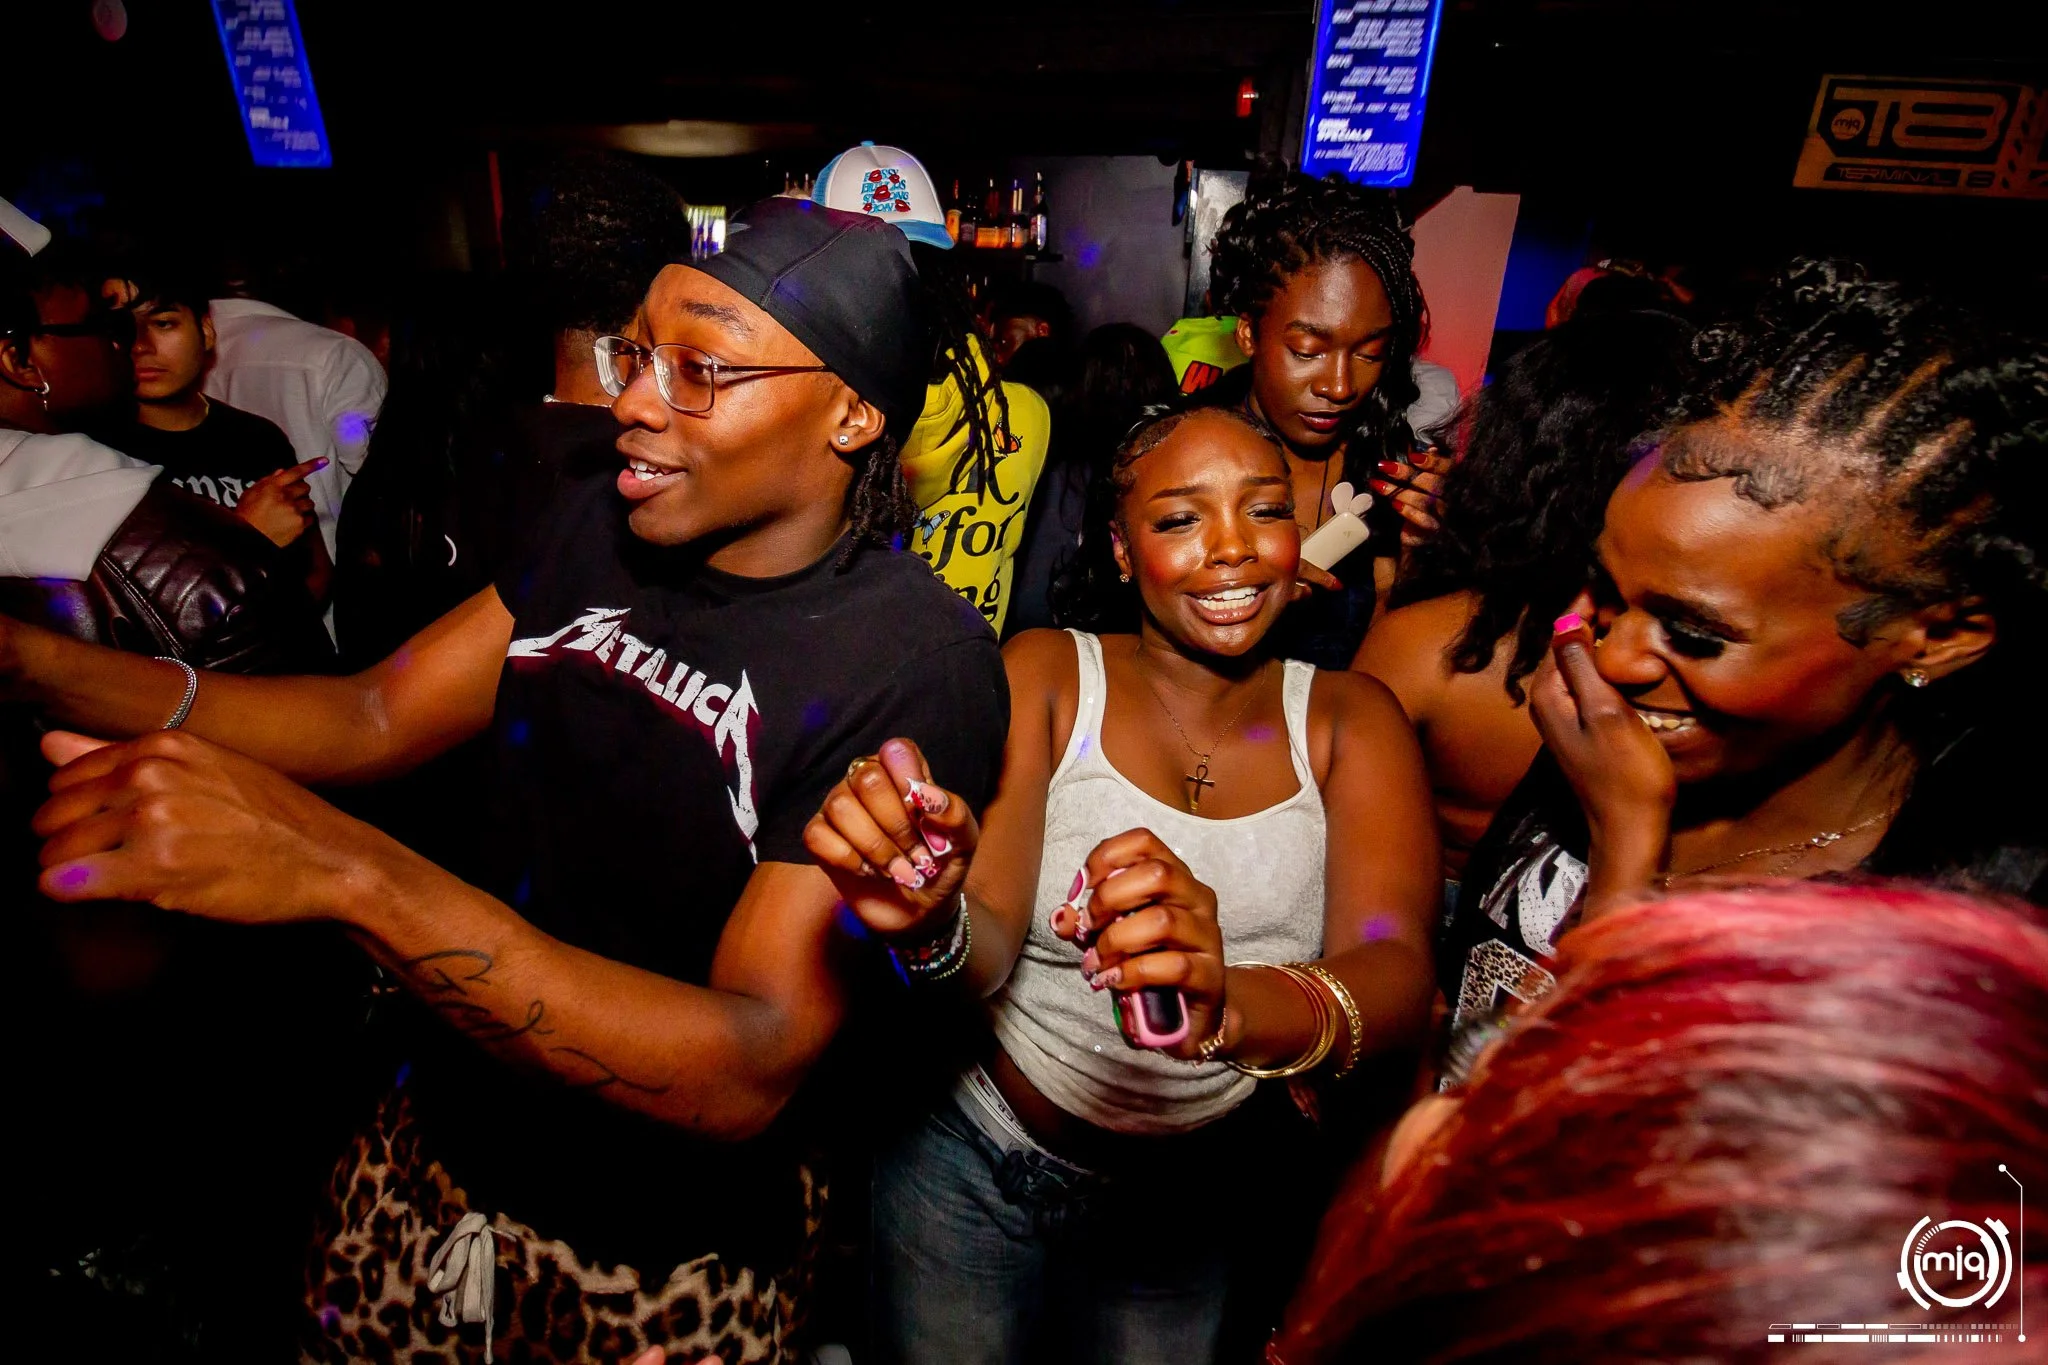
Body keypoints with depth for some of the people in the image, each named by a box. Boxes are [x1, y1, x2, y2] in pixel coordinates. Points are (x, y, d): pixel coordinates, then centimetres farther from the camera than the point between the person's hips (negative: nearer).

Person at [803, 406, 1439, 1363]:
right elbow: (987, 951, -22)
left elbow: (1397, 977, -25)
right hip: (972, 1164, -1)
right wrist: (935, 925, -46)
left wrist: (1231, 1010, -46)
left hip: (1191, 1205, 2)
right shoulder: (1046, 673, -13)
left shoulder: (1348, 718, -10)